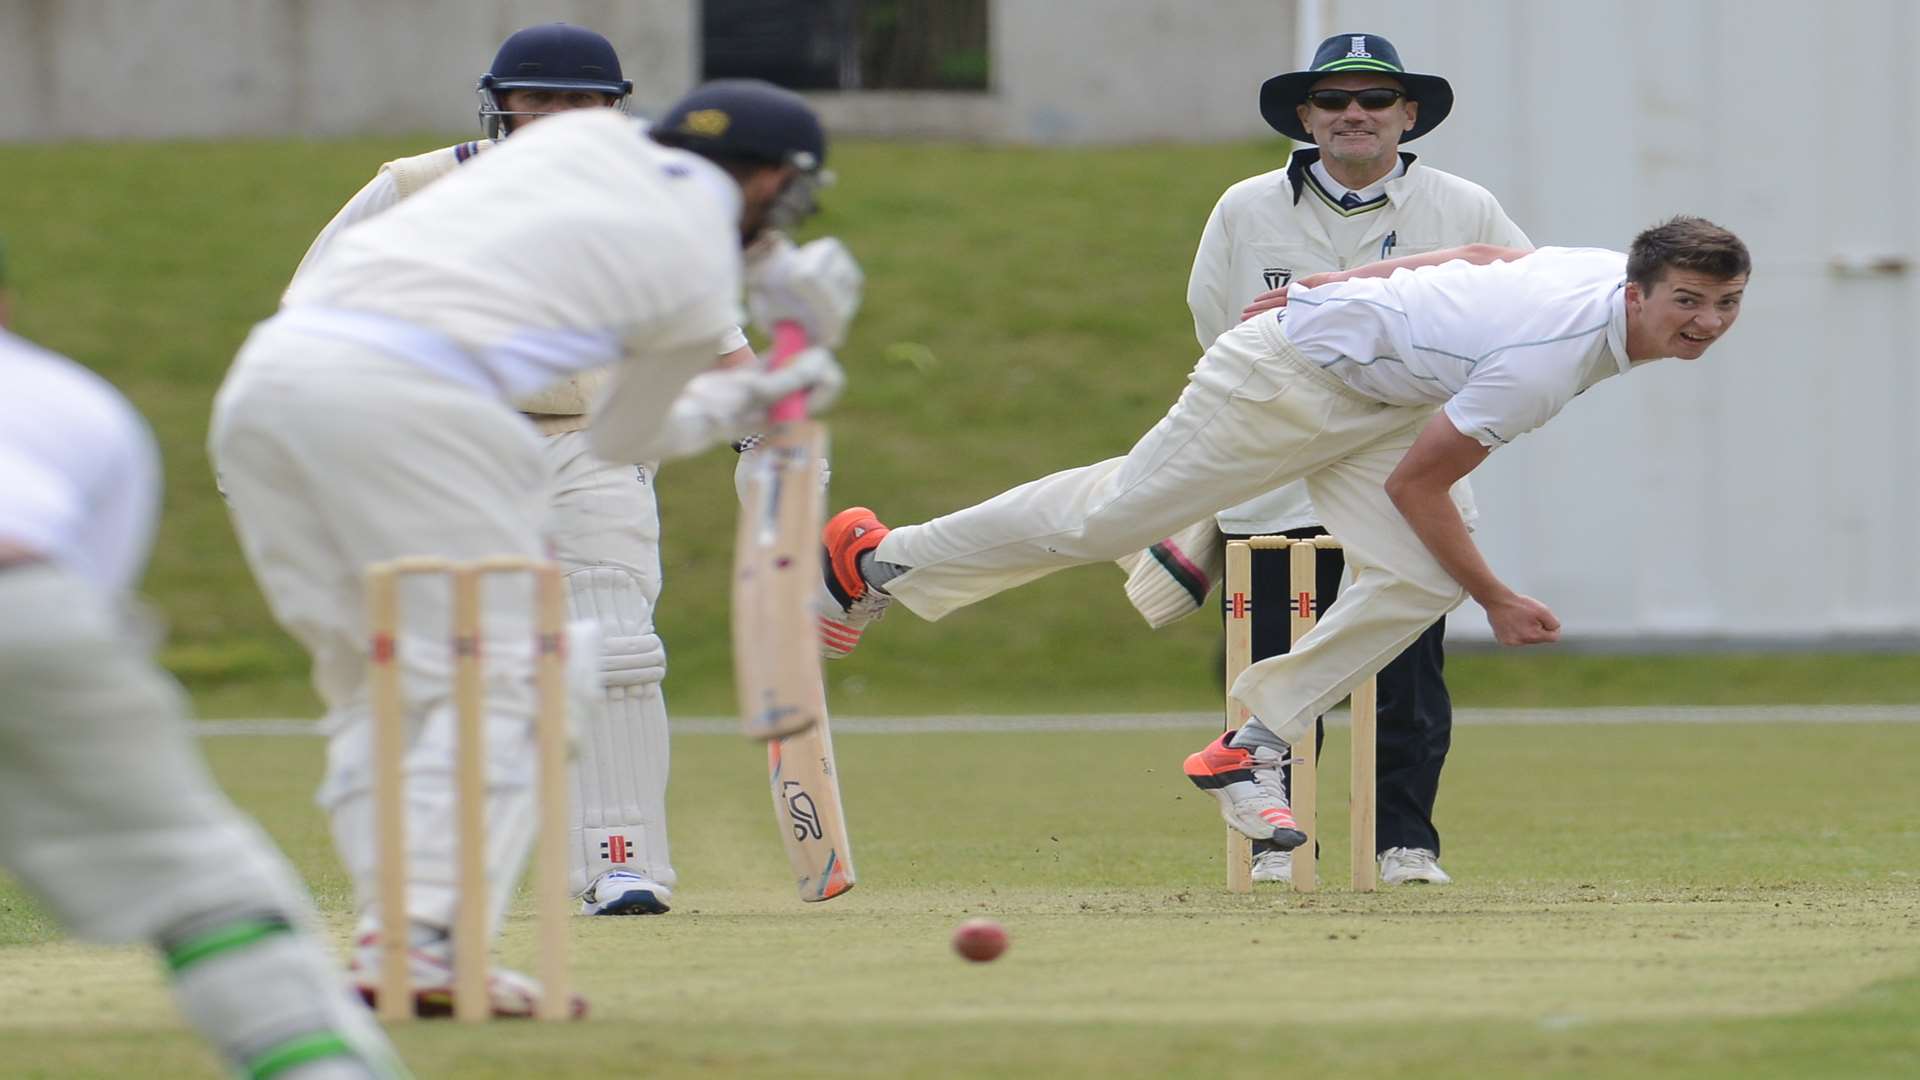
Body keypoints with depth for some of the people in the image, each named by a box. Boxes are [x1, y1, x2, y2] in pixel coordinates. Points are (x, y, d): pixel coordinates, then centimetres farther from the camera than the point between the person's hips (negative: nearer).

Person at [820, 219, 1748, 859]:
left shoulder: (1615, 273, -10)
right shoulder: (1546, 361, -35)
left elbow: (1484, 257, 9)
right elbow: (1414, 485, -25)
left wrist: (1340, 285, 19)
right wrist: (1496, 601, -13)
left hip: (1382, 398, 8)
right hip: (1294, 381, -8)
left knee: (1420, 583, -8)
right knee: (1113, 514, 2)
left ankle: (1248, 748, 4)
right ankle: (890, 560, 20)